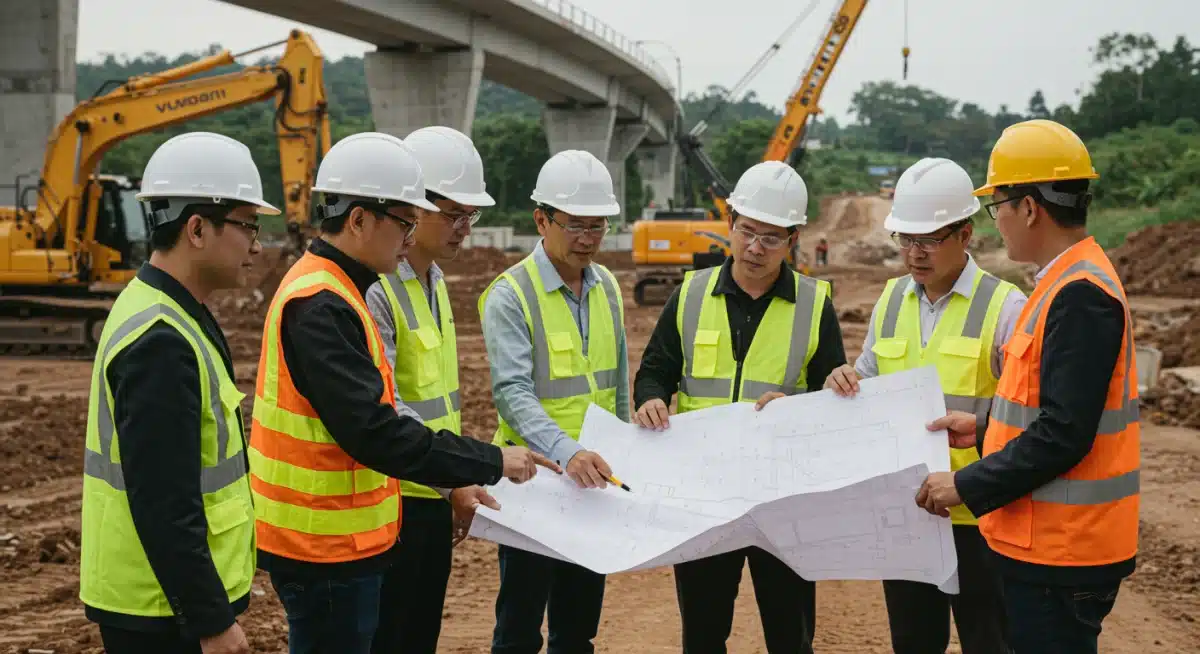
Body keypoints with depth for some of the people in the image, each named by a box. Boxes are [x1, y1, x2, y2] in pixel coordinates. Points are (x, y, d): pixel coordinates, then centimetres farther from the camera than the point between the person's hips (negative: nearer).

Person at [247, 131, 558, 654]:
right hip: (324, 546, -10)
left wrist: (452, 480, 15)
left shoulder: (331, 291, 11)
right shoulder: (319, 306, -22)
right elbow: (373, 431, -27)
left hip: (340, 536, 10)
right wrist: (491, 463, -20)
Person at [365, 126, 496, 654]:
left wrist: (459, 482, 16)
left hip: (435, 497, 9)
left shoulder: (433, 282, 12)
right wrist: (454, 479, -22)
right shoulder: (373, 287, -18)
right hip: (391, 498, -9)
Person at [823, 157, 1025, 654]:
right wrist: (845, 384, -4)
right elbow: (869, 384, 17)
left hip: (976, 514, -5)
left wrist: (977, 426, -26)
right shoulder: (891, 300, 9)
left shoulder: (1004, 306, -9)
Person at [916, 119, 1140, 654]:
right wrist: (985, 430, 13)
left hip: (1061, 552, -10)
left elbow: (1063, 436, -24)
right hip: (1044, 540, 10)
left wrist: (967, 485, -17)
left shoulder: (1080, 295, -20)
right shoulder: (1071, 282, 11)